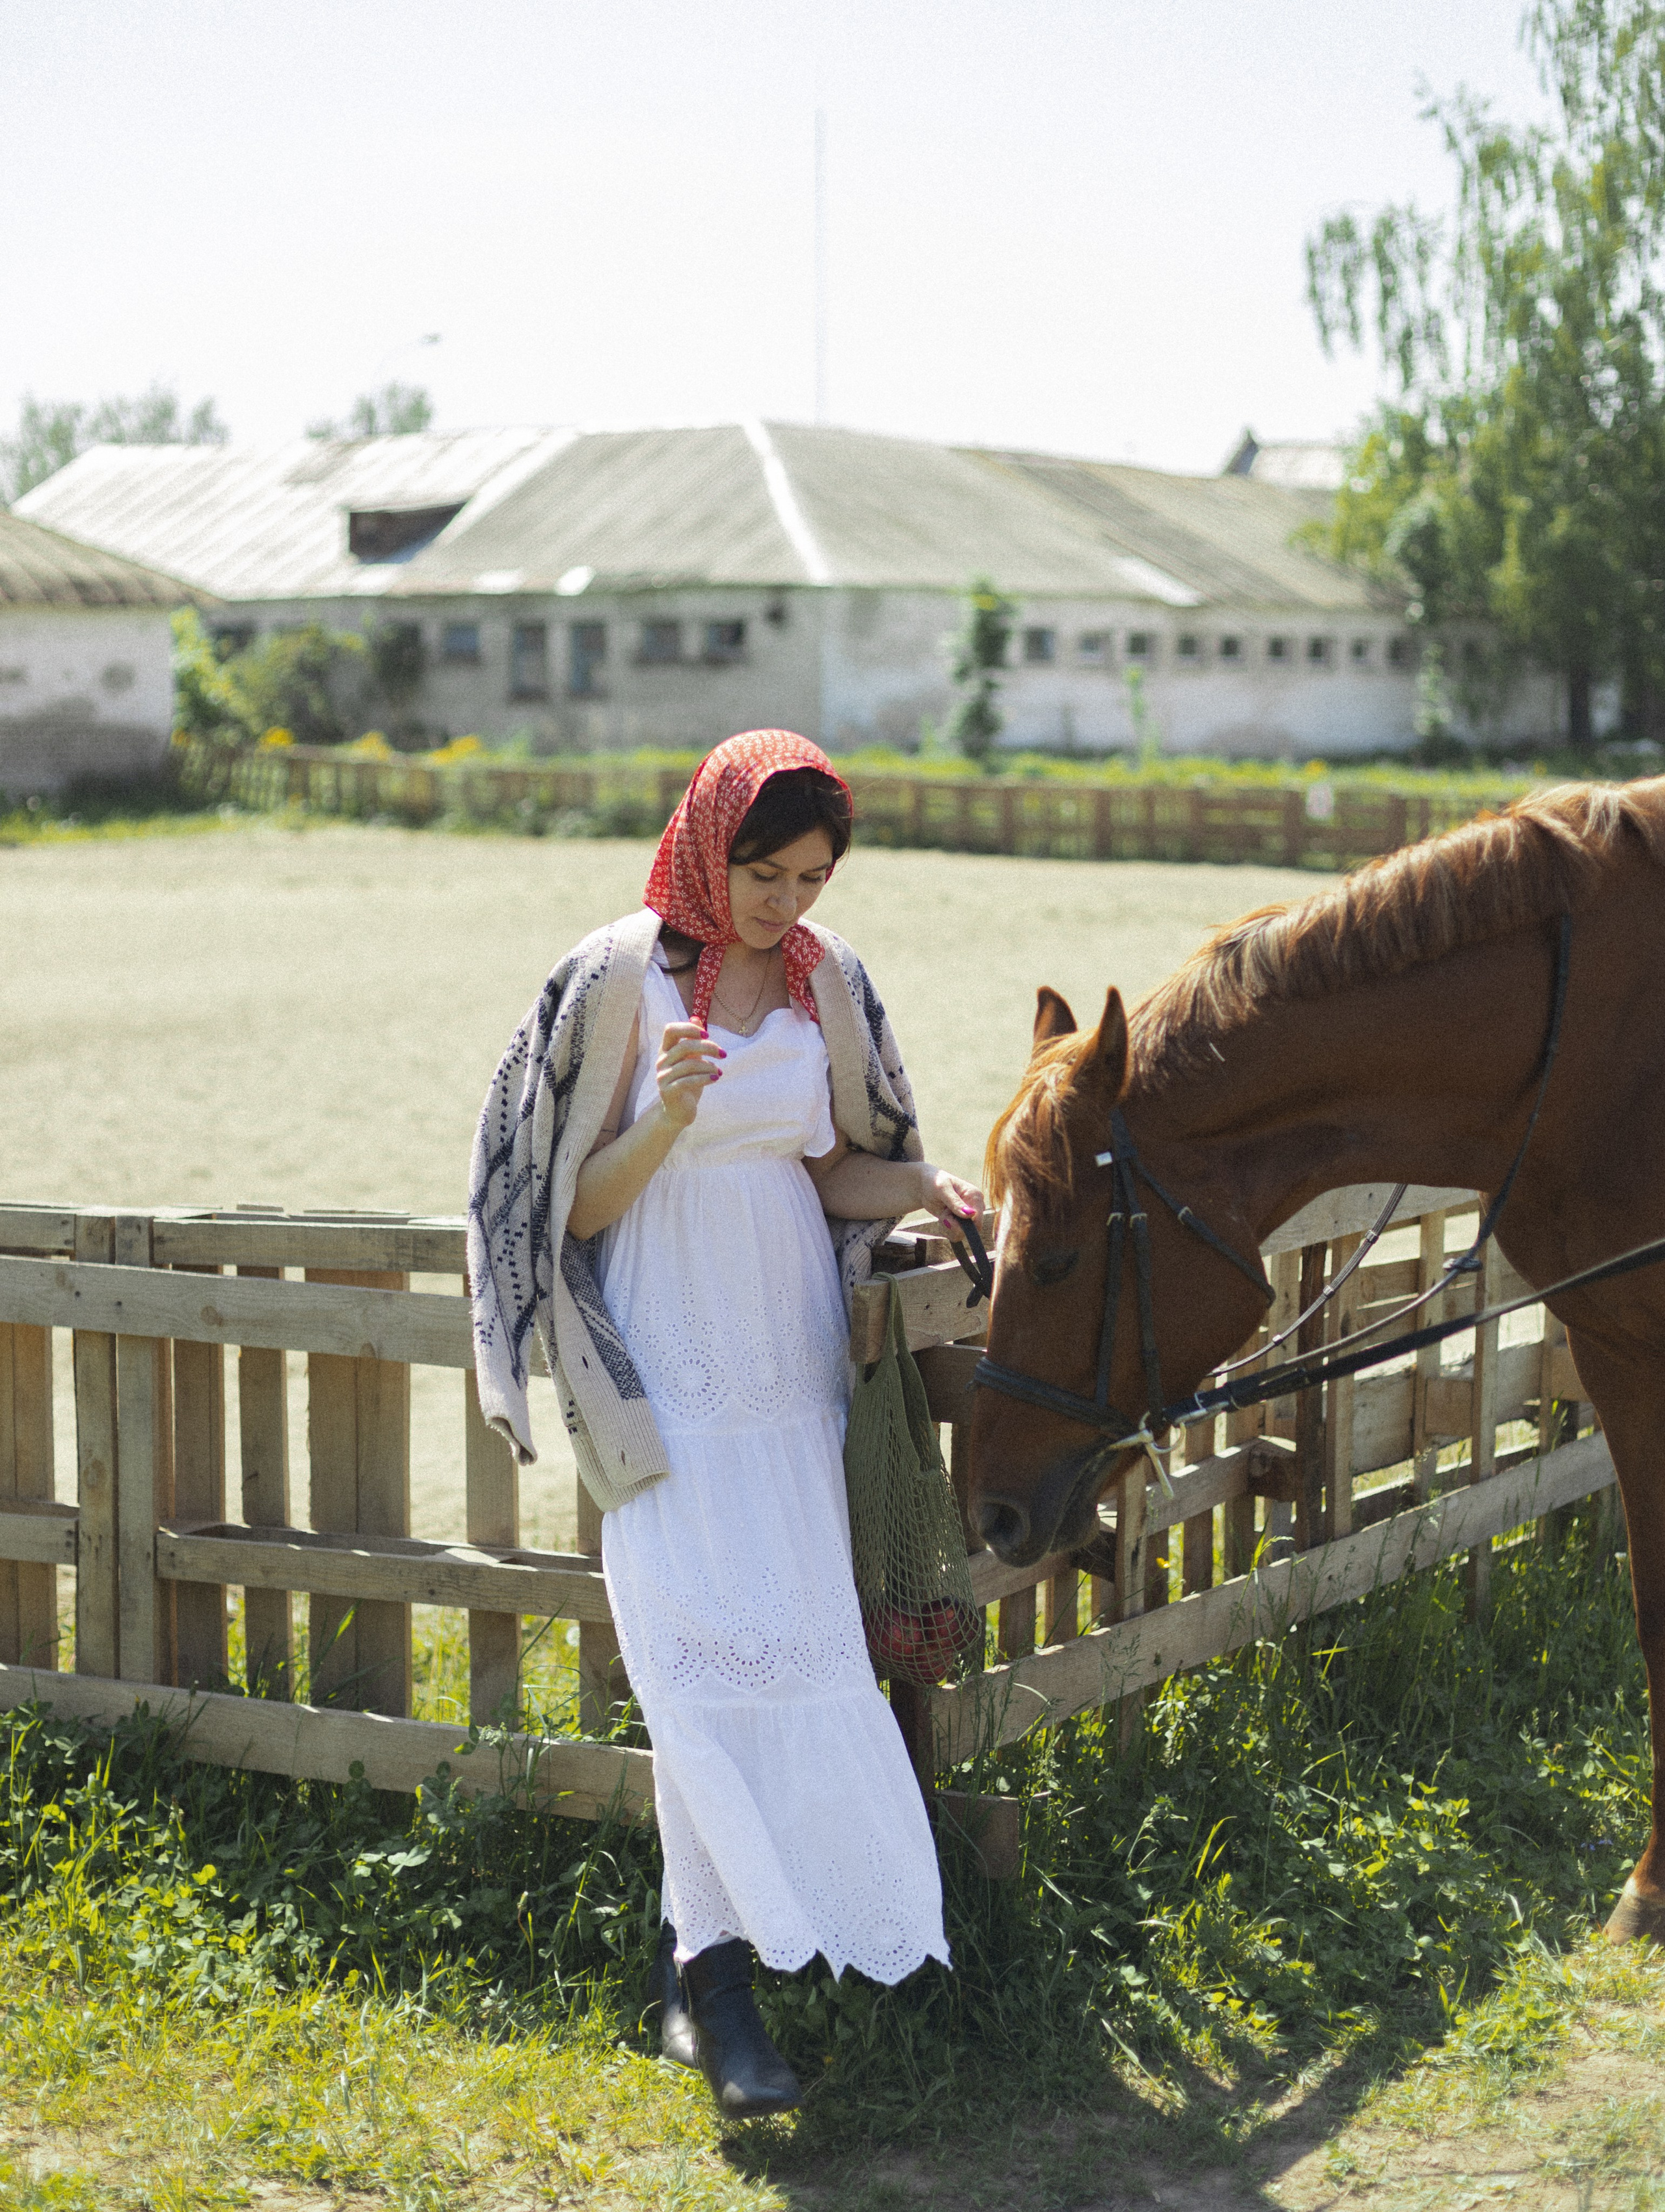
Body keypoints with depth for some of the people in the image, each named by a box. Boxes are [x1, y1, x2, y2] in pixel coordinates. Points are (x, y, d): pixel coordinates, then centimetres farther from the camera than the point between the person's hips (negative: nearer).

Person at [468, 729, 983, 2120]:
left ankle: (697, 1955, 19)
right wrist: (670, 1116, -25)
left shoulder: (825, 979, 5)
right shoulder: (622, 978, -9)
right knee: (707, 1660, -11)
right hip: (667, 1368, -5)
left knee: (797, 1653, 5)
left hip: (793, 1363, 5)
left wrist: (924, 1188, -7)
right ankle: (717, 1980, -6)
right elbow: (580, 1204, -7)